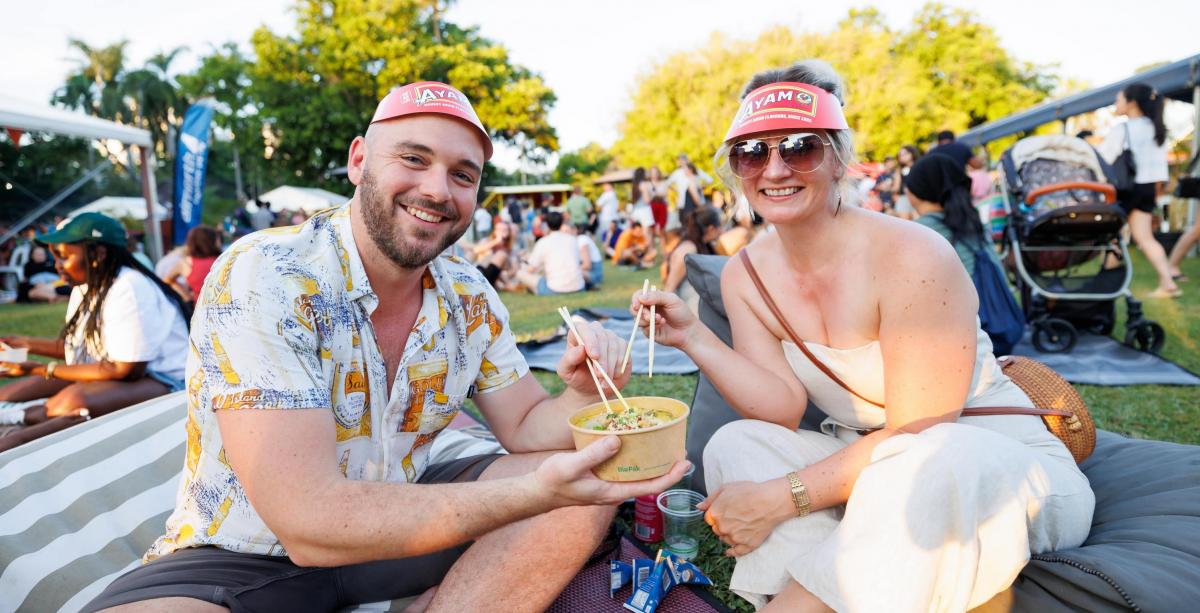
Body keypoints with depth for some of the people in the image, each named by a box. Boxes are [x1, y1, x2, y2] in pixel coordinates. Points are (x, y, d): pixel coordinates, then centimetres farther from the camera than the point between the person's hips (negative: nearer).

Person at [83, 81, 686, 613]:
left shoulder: (470, 298, -4)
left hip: (397, 524, 6)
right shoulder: (261, 280, -22)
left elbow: (525, 427, 3)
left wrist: (581, 394, -21)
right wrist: (537, 492, -35)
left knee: (588, 489, -9)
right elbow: (311, 523, -29)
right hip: (248, 558, -5)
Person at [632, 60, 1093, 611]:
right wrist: (693, 338, -19)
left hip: (999, 460, -4)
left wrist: (782, 497, -26)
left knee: (935, 462, -37)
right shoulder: (745, 276, -3)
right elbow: (786, 410, -8)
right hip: (865, 464, 5)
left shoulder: (910, 257, -22)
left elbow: (915, 434, -23)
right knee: (736, 444, -14)